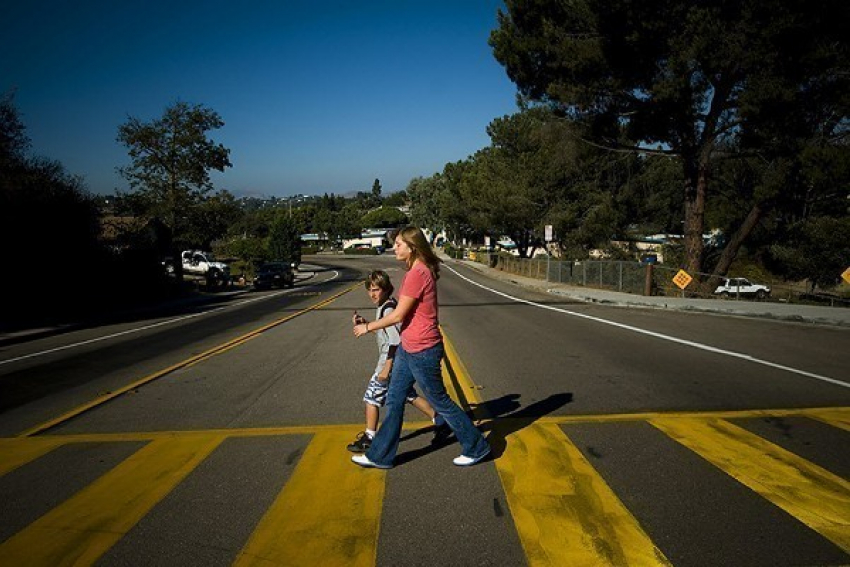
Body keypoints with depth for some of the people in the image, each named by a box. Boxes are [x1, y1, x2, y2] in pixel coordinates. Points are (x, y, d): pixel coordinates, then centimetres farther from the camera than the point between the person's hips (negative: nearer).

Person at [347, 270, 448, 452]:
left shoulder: (388, 309, -20)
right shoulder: (384, 307, 10)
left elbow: (395, 341, -24)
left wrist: (386, 368, -23)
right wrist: (365, 324, 9)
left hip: (392, 361, -10)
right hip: (398, 362, 10)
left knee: (371, 397, 2)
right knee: (409, 395, 18)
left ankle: (369, 438, 14)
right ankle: (439, 422, 24)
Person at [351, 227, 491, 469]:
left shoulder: (417, 274, -22)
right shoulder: (420, 271, 9)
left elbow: (398, 315, -18)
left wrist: (367, 327, -6)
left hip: (422, 351, -10)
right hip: (408, 348, 10)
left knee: (440, 401, 6)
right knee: (394, 400, 15)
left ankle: (476, 447, 25)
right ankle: (380, 456, 27)